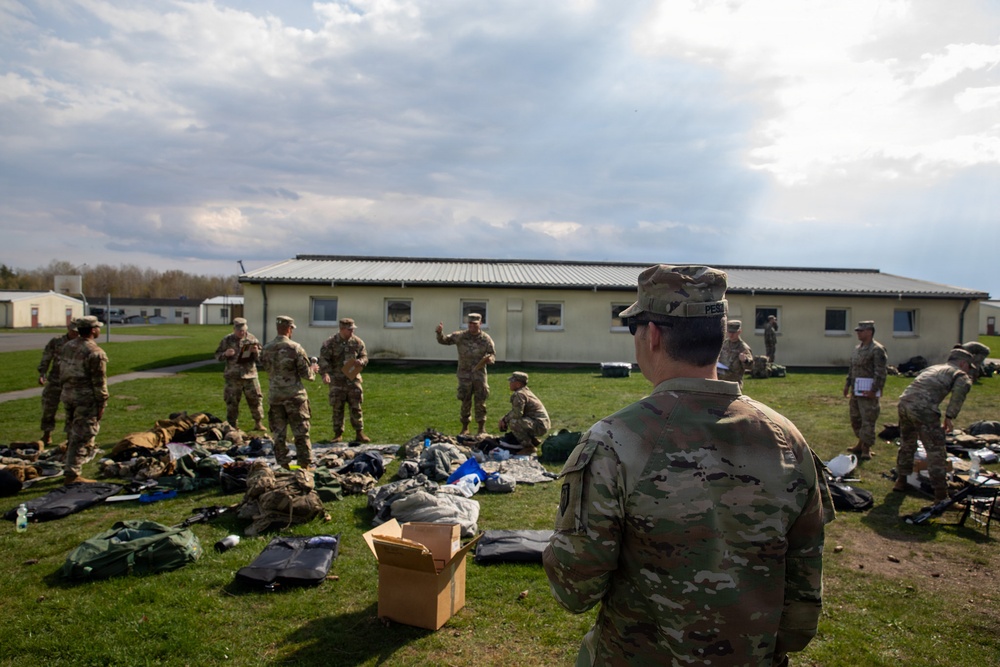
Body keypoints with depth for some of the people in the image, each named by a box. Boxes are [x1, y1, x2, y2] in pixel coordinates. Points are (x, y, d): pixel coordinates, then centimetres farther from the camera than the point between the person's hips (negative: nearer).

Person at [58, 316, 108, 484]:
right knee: (82, 437, -2)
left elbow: (61, 373, 16)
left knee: (72, 434, 20)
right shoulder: (95, 352, -16)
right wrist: (101, 404, -10)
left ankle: (70, 467, 32)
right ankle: (72, 474, -1)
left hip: (68, 395, 8)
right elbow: (99, 382, -15)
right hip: (86, 399, -8)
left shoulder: (67, 347, 9)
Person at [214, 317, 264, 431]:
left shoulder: (252, 339, 3)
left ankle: (258, 423, 17)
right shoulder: (227, 340, 2)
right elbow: (217, 355, 6)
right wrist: (225, 354, -14)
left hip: (249, 374, 0)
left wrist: (256, 352, -14)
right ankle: (232, 425, 18)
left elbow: (261, 357, 8)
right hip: (233, 376, 0)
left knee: (255, 399, 3)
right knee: (231, 401, 6)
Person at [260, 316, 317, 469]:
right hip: (294, 395, -4)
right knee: (301, 431, 5)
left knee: (278, 431, 11)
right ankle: (305, 463, 8)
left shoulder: (266, 349, 2)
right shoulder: (295, 348, -13)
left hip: (274, 395, 4)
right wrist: (313, 369, 12)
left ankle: (283, 463, 15)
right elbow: (306, 373, -9)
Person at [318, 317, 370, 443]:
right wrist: (325, 373, -27)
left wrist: (360, 361, -14)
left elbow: (364, 356, 10)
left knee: (356, 407, 4)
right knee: (337, 408, 5)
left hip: (353, 378, 2)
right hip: (337, 380, -2)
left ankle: (359, 433, 12)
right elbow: (323, 359, -11)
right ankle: (338, 434, 16)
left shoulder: (357, 342, 4)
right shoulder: (330, 343, -6)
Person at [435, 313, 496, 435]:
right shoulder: (460, 336, -2)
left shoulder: (486, 338, -3)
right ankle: (465, 428, 20)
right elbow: (444, 340, 2)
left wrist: (490, 359, -25)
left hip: (479, 374, 0)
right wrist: (439, 333, -19)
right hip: (465, 374, 1)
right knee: (465, 402, 7)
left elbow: (493, 354, -1)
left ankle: (481, 428, 14)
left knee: (480, 402, 3)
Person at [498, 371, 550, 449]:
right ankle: (534, 441, 21)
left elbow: (516, 414, -24)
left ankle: (528, 446, -12)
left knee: (513, 423, -27)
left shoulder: (519, 394, -17)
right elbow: (515, 410, 21)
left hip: (539, 426, -11)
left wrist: (505, 420, -6)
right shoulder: (526, 391, 14)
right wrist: (503, 419, 8)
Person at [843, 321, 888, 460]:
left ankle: (866, 449, 2)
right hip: (856, 390, 10)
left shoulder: (877, 349, -13)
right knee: (856, 418, 17)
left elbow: (880, 373, -18)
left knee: (868, 420, -5)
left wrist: (874, 390, -20)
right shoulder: (858, 348, 15)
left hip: (868, 391, -9)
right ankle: (861, 444, 31)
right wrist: (848, 384, 19)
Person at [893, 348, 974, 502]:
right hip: (923, 408, -7)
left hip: (904, 401, 7)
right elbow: (961, 389, -12)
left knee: (907, 444, 25)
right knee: (936, 451, 3)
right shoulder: (960, 374, 11)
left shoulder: (932, 368, 32)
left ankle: (900, 481, 36)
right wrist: (949, 416, -9)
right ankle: (941, 495, 6)